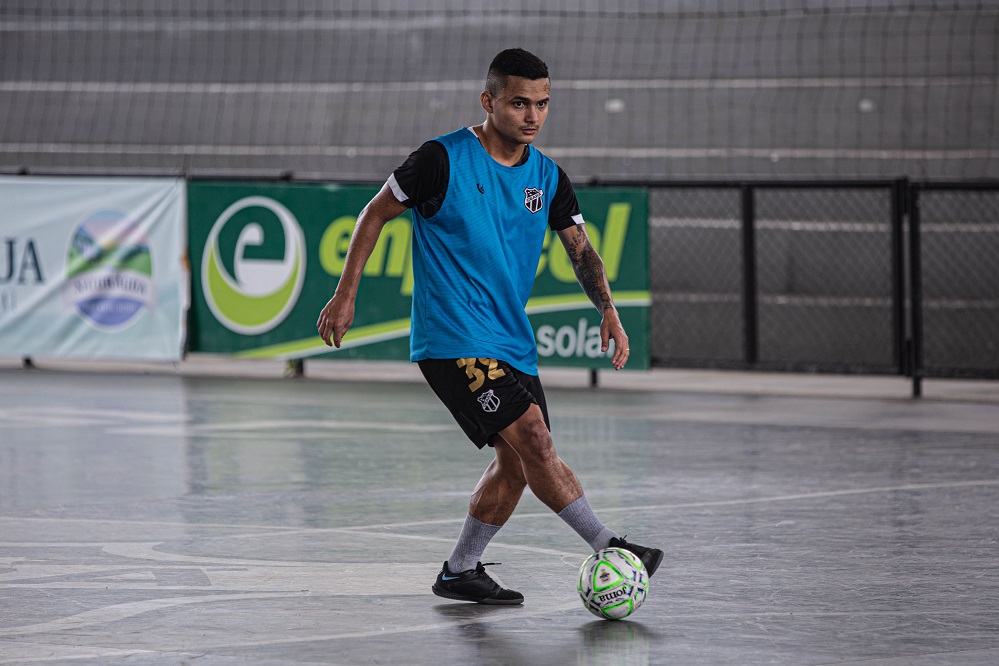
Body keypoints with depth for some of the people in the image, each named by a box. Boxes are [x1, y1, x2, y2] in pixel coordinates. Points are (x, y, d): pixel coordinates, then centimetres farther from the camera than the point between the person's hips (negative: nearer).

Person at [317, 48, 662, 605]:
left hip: (512, 343, 8)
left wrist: (609, 311, -5)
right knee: (533, 439, -18)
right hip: (451, 340, -7)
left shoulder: (548, 177, 6)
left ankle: (461, 572, 21)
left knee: (517, 461, 7)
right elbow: (377, 213, -1)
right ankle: (609, 548, -15)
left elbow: (581, 249, 12)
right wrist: (346, 296, -2)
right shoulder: (444, 160, -11)